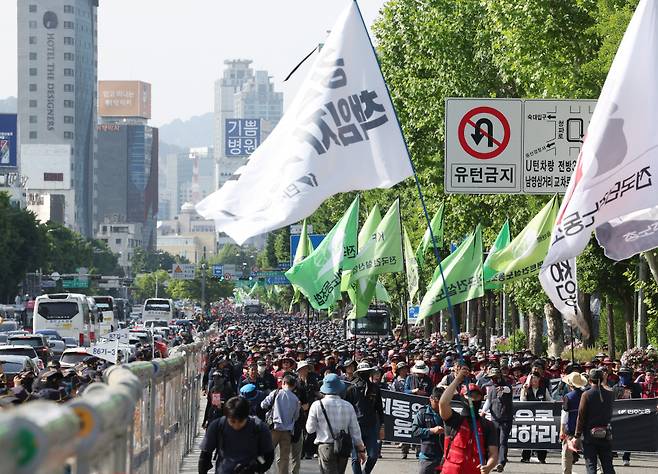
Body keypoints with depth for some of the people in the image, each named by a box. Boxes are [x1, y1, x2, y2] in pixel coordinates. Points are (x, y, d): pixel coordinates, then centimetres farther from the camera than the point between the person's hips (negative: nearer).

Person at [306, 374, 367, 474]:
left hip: (326, 448, -3)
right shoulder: (348, 406, 1)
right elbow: (355, 431, 4)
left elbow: (310, 429, -1)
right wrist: (361, 450, 13)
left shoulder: (317, 405, -7)